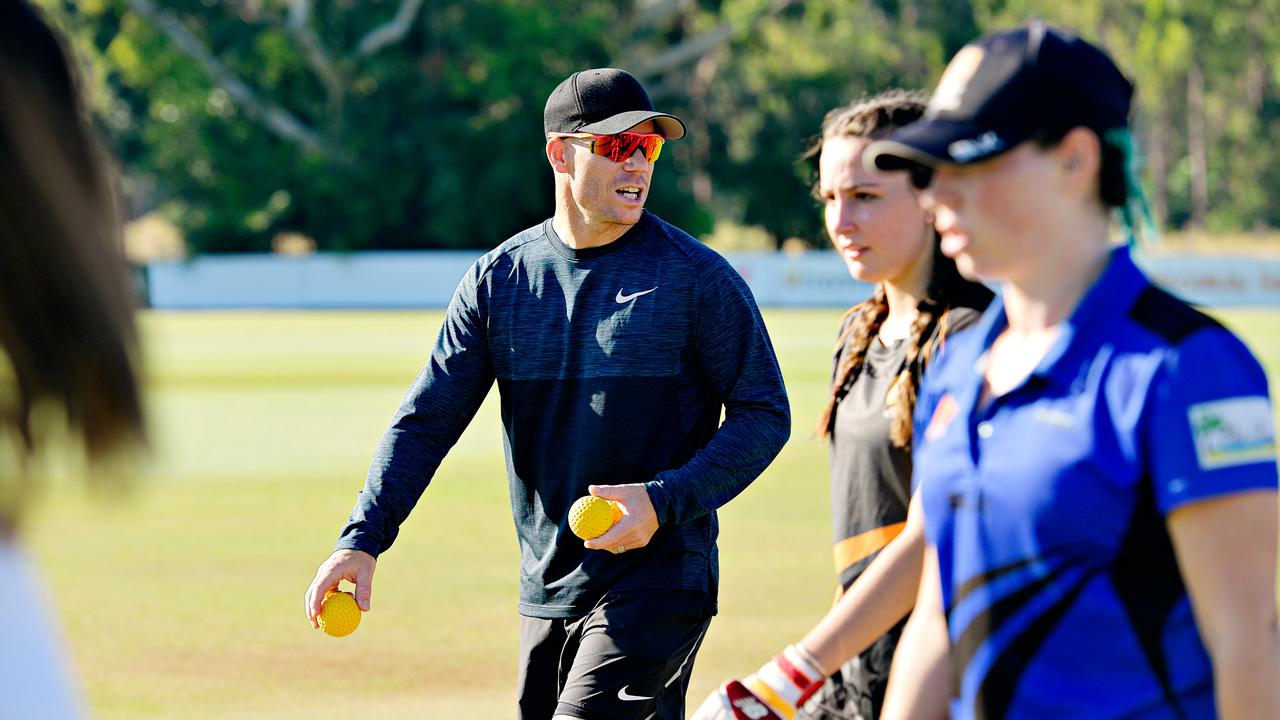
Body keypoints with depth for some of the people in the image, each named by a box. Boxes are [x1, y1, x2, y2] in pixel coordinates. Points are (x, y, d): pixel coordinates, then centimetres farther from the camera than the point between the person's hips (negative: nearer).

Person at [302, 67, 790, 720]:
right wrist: (362, 539, -9)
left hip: (658, 586, -5)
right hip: (544, 595, 5)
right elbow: (426, 420, 5)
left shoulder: (698, 278, -4)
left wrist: (665, 501, -18)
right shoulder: (497, 280, 7)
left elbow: (764, 414, -3)